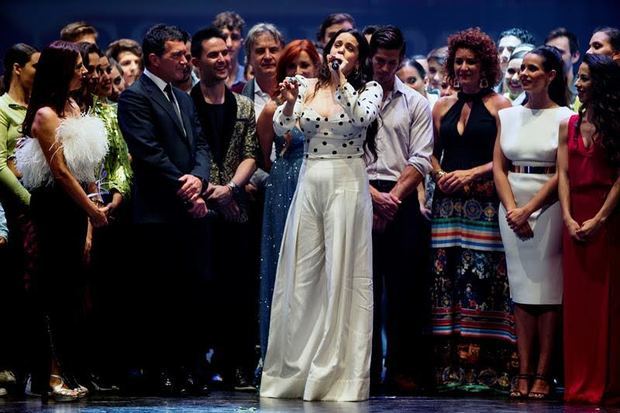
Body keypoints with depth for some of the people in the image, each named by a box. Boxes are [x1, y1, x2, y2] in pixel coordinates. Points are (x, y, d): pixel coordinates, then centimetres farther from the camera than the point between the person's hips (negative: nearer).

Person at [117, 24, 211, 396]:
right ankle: (162, 371, 2)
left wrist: (198, 177, -7)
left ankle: (187, 368, 12)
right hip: (158, 214, -7)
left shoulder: (185, 99, 20)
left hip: (192, 210, 7)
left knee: (194, 289, 6)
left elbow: (201, 145, 14)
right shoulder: (135, 98, -5)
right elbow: (150, 154, -12)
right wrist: (185, 194, -12)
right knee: (159, 295, -3)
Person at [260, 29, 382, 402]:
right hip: (309, 184, 3)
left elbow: (362, 117, -18)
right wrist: (289, 104, -16)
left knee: (342, 276, -4)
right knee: (300, 279, 5)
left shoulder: (368, 89, 2)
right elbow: (281, 128, 2)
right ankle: (294, 370, 14)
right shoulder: (307, 87, 10)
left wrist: (342, 78, -13)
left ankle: (340, 376, -1)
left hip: (347, 185, -3)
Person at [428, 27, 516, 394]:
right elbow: (431, 153, 17)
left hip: (485, 205, -4)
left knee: (482, 279, -8)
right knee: (446, 278, 0)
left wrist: (472, 173, -13)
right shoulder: (442, 106, 15)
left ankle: (484, 369, -7)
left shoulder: (499, 106, 2)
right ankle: (450, 368, 3)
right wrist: (440, 175, -2)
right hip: (448, 203, 4)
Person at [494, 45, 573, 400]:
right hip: (512, 206, 5)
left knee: (548, 287, -5)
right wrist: (511, 209, -6)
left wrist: (528, 210, -14)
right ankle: (524, 373, 4)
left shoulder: (565, 118, -2)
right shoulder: (508, 116, 13)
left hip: (549, 205, -4)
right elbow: (499, 166, 9)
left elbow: (563, 173, -9)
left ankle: (543, 375, -3)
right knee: (522, 288, 4)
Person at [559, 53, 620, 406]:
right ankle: (580, 385, 7)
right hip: (575, 216, 4)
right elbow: (564, 175, 7)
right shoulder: (569, 125, 12)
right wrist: (568, 218, -7)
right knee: (577, 300, 4)